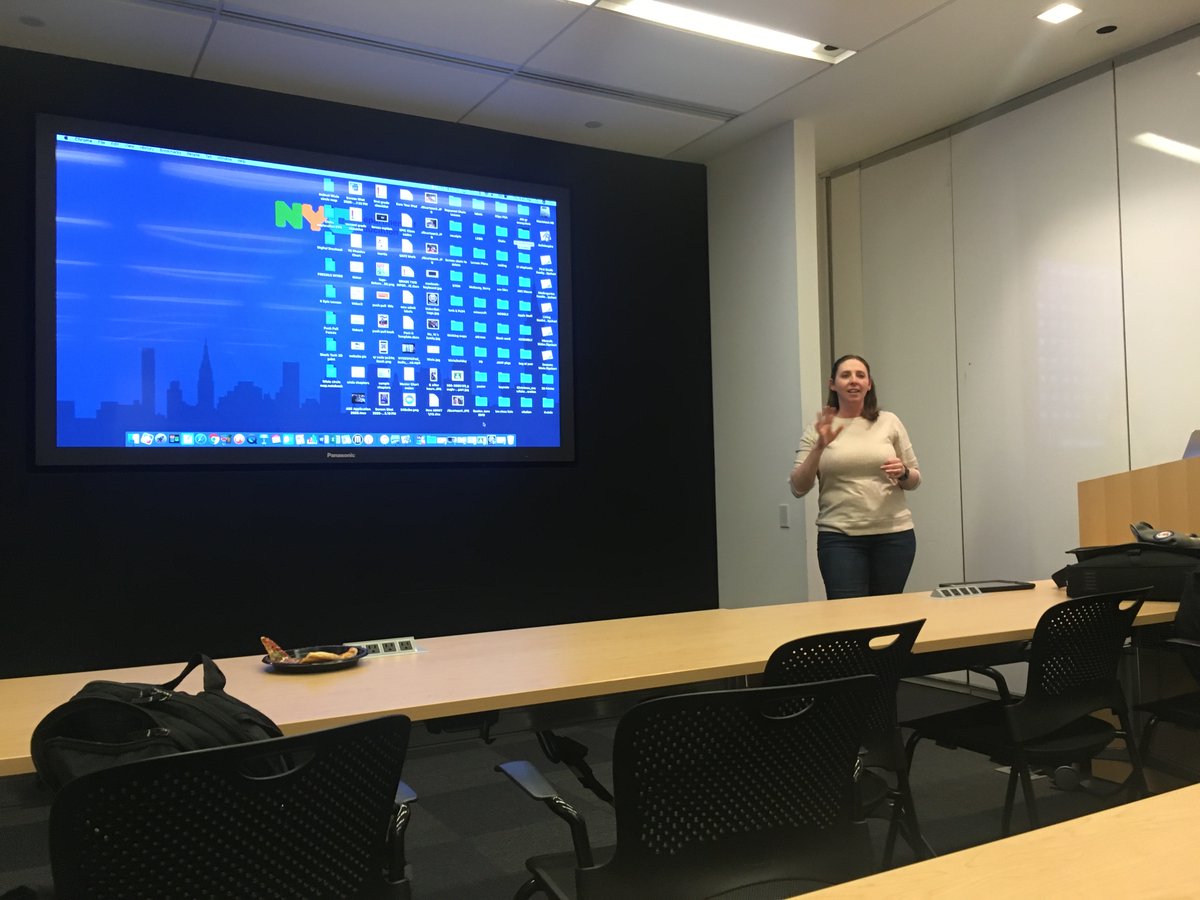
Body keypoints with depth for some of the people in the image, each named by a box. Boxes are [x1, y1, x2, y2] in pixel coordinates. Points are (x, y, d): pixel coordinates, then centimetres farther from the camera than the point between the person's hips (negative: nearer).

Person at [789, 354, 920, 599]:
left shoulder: (889, 422, 7)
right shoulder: (818, 429, 3)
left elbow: (914, 480, 12)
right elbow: (798, 488, -3)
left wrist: (903, 473, -10)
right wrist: (819, 447, -15)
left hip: (894, 533, 2)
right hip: (840, 537, -2)